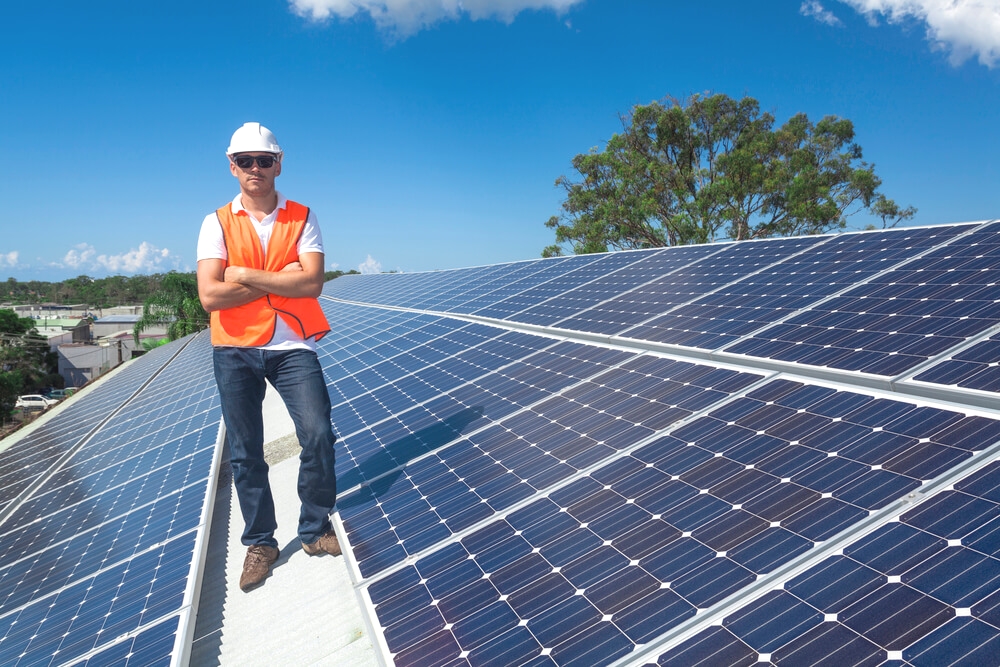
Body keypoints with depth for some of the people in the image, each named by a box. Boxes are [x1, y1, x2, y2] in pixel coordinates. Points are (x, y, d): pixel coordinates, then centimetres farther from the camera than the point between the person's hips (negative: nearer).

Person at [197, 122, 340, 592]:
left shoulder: (301, 219, 3)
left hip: (292, 346, 0)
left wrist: (246, 275, -14)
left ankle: (315, 529, 12)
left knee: (318, 435, -10)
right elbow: (210, 296, -11)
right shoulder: (218, 223, 2)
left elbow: (312, 283, -12)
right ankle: (260, 543, 24)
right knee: (245, 453, 7)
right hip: (235, 350, 1)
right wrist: (283, 280, -11)